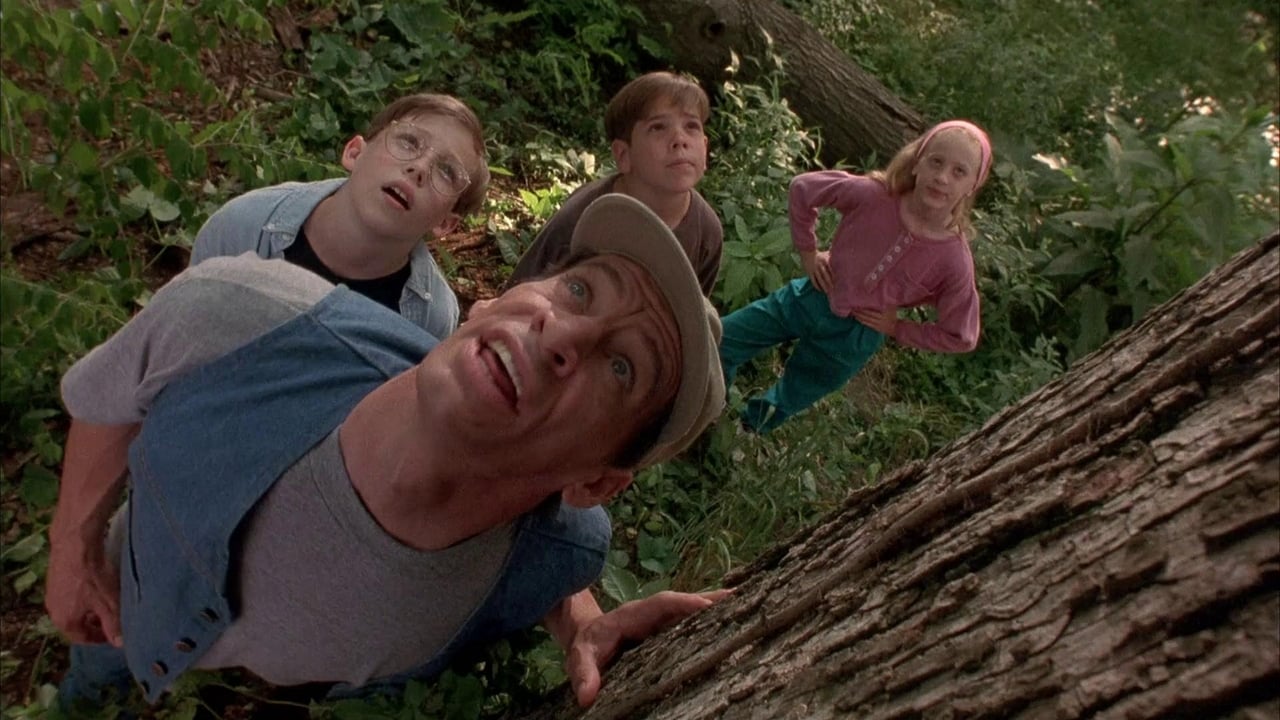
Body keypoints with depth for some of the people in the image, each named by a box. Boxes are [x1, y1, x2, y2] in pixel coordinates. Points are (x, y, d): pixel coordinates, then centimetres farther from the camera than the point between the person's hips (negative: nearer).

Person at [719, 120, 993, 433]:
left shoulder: (954, 261, -23)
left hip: (852, 339, -1)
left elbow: (961, 337, -9)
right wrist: (807, 251, -5)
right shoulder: (873, 195, -23)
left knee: (777, 408, 15)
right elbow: (803, 187, -6)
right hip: (809, 297, 2)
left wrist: (897, 329, -8)